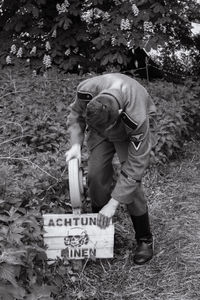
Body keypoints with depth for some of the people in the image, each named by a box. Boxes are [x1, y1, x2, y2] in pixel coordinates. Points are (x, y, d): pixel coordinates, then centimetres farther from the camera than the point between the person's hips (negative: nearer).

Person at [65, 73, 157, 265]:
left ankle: (145, 240, 6)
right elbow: (76, 114, -10)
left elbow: (135, 167, -35)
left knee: (131, 183, -14)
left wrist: (113, 204, -32)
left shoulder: (137, 119, -44)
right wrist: (76, 144, -25)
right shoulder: (85, 91, -36)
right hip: (98, 134, 3)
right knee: (96, 176, -8)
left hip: (128, 135, -3)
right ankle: (100, 230, 14)